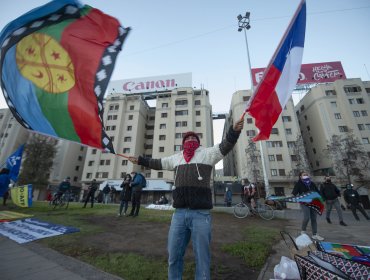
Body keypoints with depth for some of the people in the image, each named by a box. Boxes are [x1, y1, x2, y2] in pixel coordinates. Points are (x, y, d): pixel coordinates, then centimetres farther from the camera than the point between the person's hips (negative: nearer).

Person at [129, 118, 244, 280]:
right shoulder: (176, 158, 17)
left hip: (201, 214, -3)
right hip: (179, 213, 4)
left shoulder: (207, 153, 6)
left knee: (202, 257, 9)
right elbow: (157, 163, 29)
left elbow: (225, 147, -8)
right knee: (173, 256, 16)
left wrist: (234, 131, -24)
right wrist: (140, 160, 36)